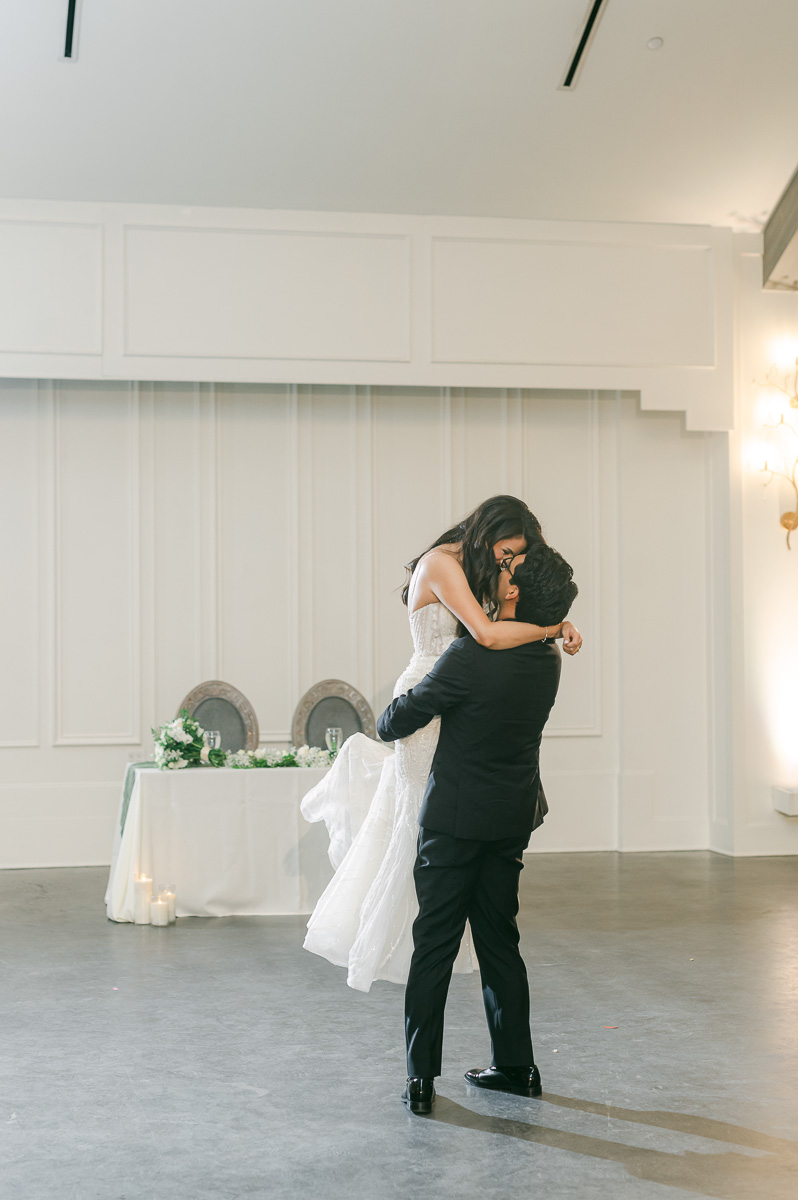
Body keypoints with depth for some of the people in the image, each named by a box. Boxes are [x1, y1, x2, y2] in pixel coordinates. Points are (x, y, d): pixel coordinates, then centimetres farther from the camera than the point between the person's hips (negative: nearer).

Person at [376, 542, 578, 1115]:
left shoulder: (472, 655, -21)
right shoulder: (549, 658, -2)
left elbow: (398, 720, -11)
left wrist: (384, 722, 10)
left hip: (457, 818, -6)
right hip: (514, 816, 6)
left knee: (435, 945, 2)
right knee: (500, 941, 16)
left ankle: (421, 1079, 6)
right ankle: (515, 1065, 22)